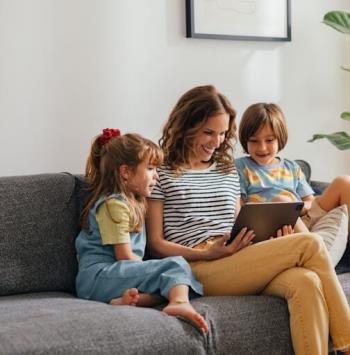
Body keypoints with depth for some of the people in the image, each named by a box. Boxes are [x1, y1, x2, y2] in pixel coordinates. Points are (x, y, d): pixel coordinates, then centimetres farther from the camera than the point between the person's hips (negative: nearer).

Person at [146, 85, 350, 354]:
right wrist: (208, 254, -15)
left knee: (305, 281, -30)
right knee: (311, 243, -20)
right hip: (199, 270, -6)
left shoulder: (229, 172, 25)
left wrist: (259, 238, 2)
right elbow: (156, 244, 0)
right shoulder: (161, 174, 5)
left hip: (236, 266, 6)